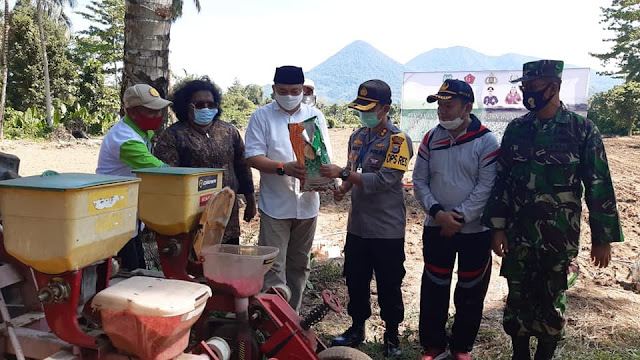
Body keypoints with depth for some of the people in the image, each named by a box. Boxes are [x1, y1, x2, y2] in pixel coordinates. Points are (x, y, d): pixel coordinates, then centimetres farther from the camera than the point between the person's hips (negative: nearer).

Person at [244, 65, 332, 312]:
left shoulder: (315, 116, 8)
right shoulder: (262, 116, -1)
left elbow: (325, 155, 6)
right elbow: (253, 157, -9)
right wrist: (284, 168, -25)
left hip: (307, 203, 4)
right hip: (275, 205, -3)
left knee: (299, 265, 15)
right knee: (273, 268, -5)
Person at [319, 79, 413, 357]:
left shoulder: (398, 140, -13)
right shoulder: (357, 136, 7)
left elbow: (384, 180, -24)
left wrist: (342, 173, -25)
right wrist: (344, 187, -4)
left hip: (387, 229, -6)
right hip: (357, 226, 6)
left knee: (389, 287, 9)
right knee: (355, 281, 17)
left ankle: (391, 335, 27)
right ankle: (357, 327, 35)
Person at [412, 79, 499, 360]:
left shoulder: (486, 141, -9)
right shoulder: (431, 138, 1)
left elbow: (486, 187, -12)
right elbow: (419, 181, 1)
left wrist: (459, 216, -16)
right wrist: (438, 212, -13)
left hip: (475, 230, -2)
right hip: (436, 228, 3)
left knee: (471, 292, 11)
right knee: (433, 288, 10)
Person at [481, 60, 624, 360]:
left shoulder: (583, 130, -6)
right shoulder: (515, 129, 1)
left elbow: (599, 186, -4)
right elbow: (501, 180, 3)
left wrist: (603, 237, -3)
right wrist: (497, 227, -1)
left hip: (560, 238, -2)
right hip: (517, 236, 3)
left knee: (551, 304, 11)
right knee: (518, 301, 12)